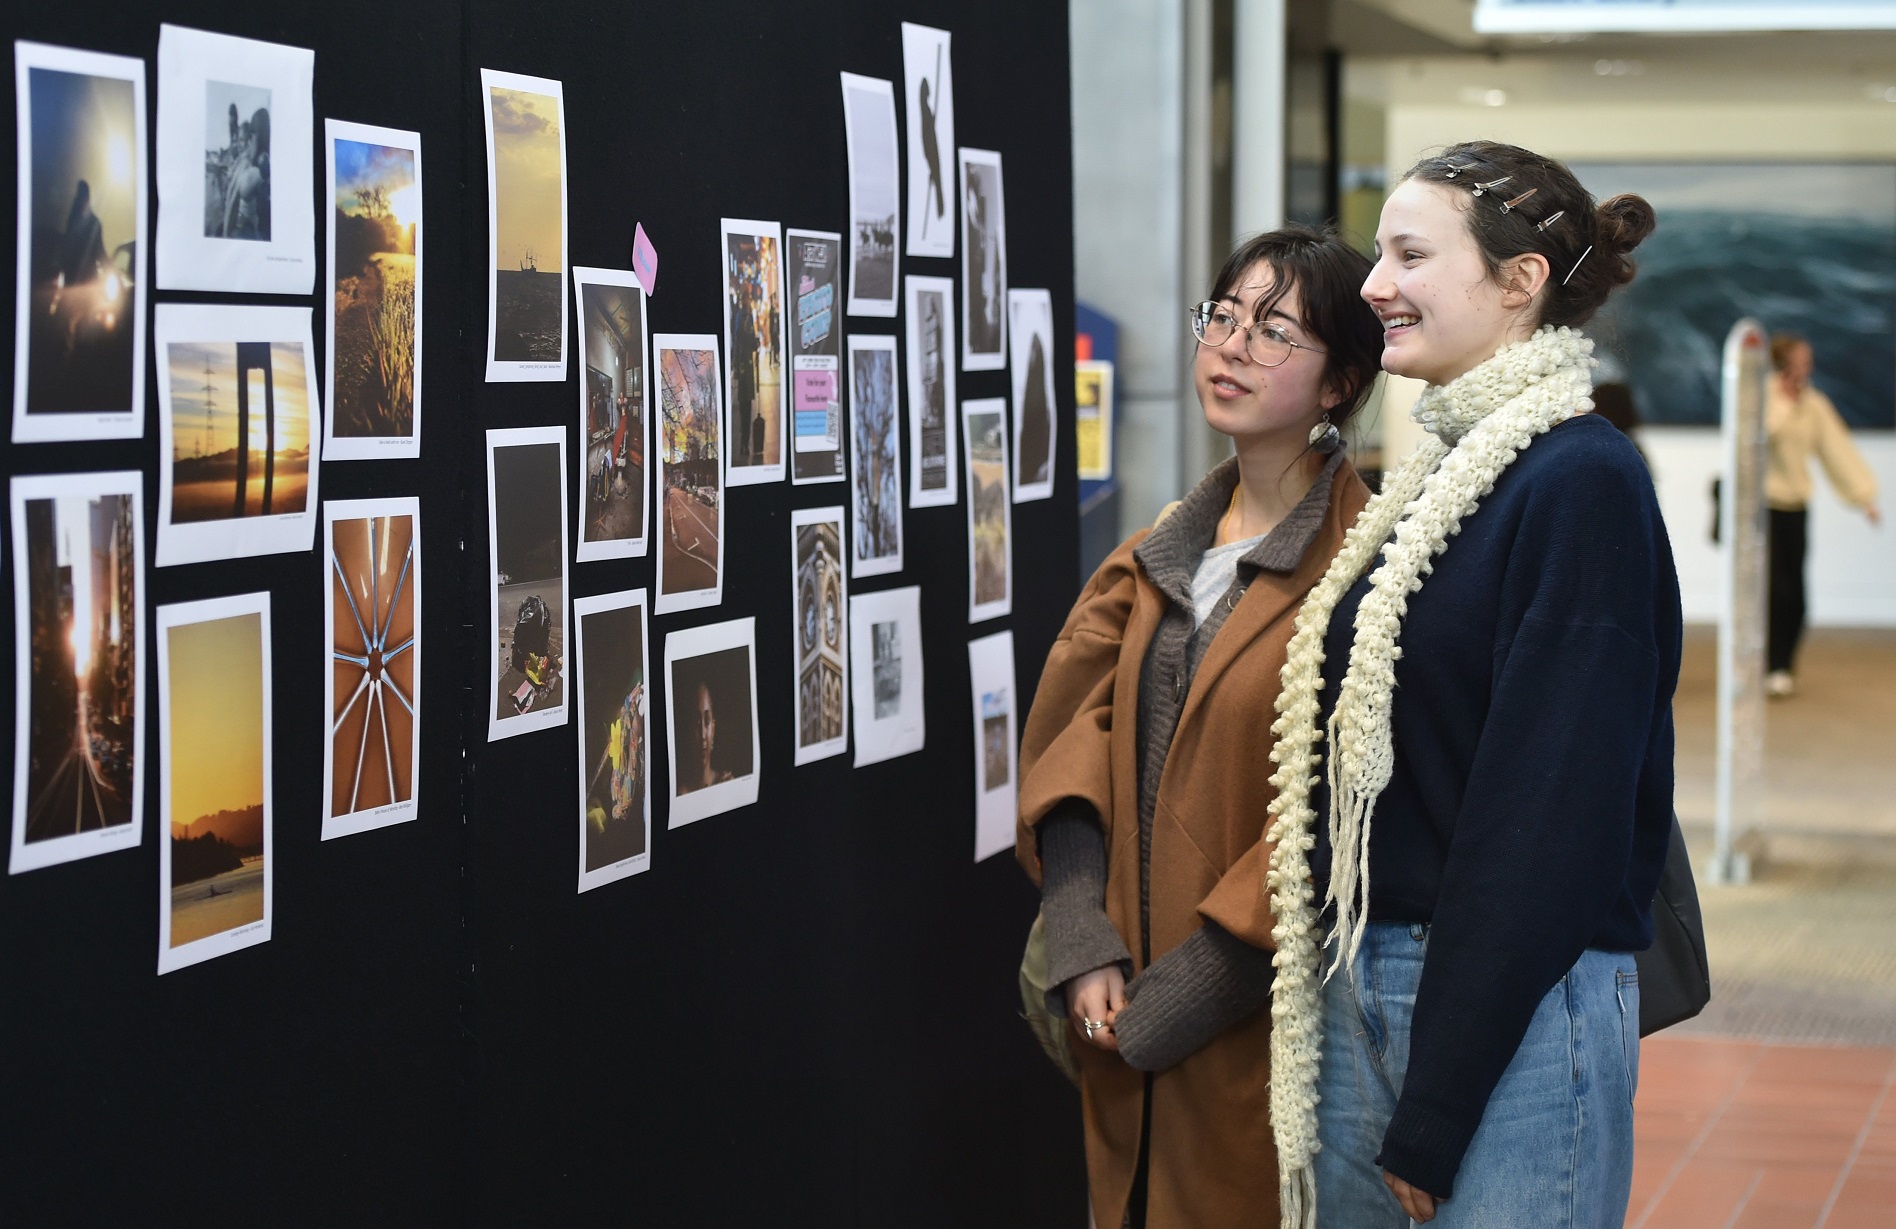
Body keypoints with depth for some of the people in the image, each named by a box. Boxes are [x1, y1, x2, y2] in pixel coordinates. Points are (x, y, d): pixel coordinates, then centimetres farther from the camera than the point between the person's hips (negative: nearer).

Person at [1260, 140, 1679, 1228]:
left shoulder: (1584, 483, -14)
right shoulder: (1436, 477, 12)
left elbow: (1549, 817, -19)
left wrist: (1433, 1116, -18)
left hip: (1515, 1018, -8)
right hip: (1361, 995, 8)